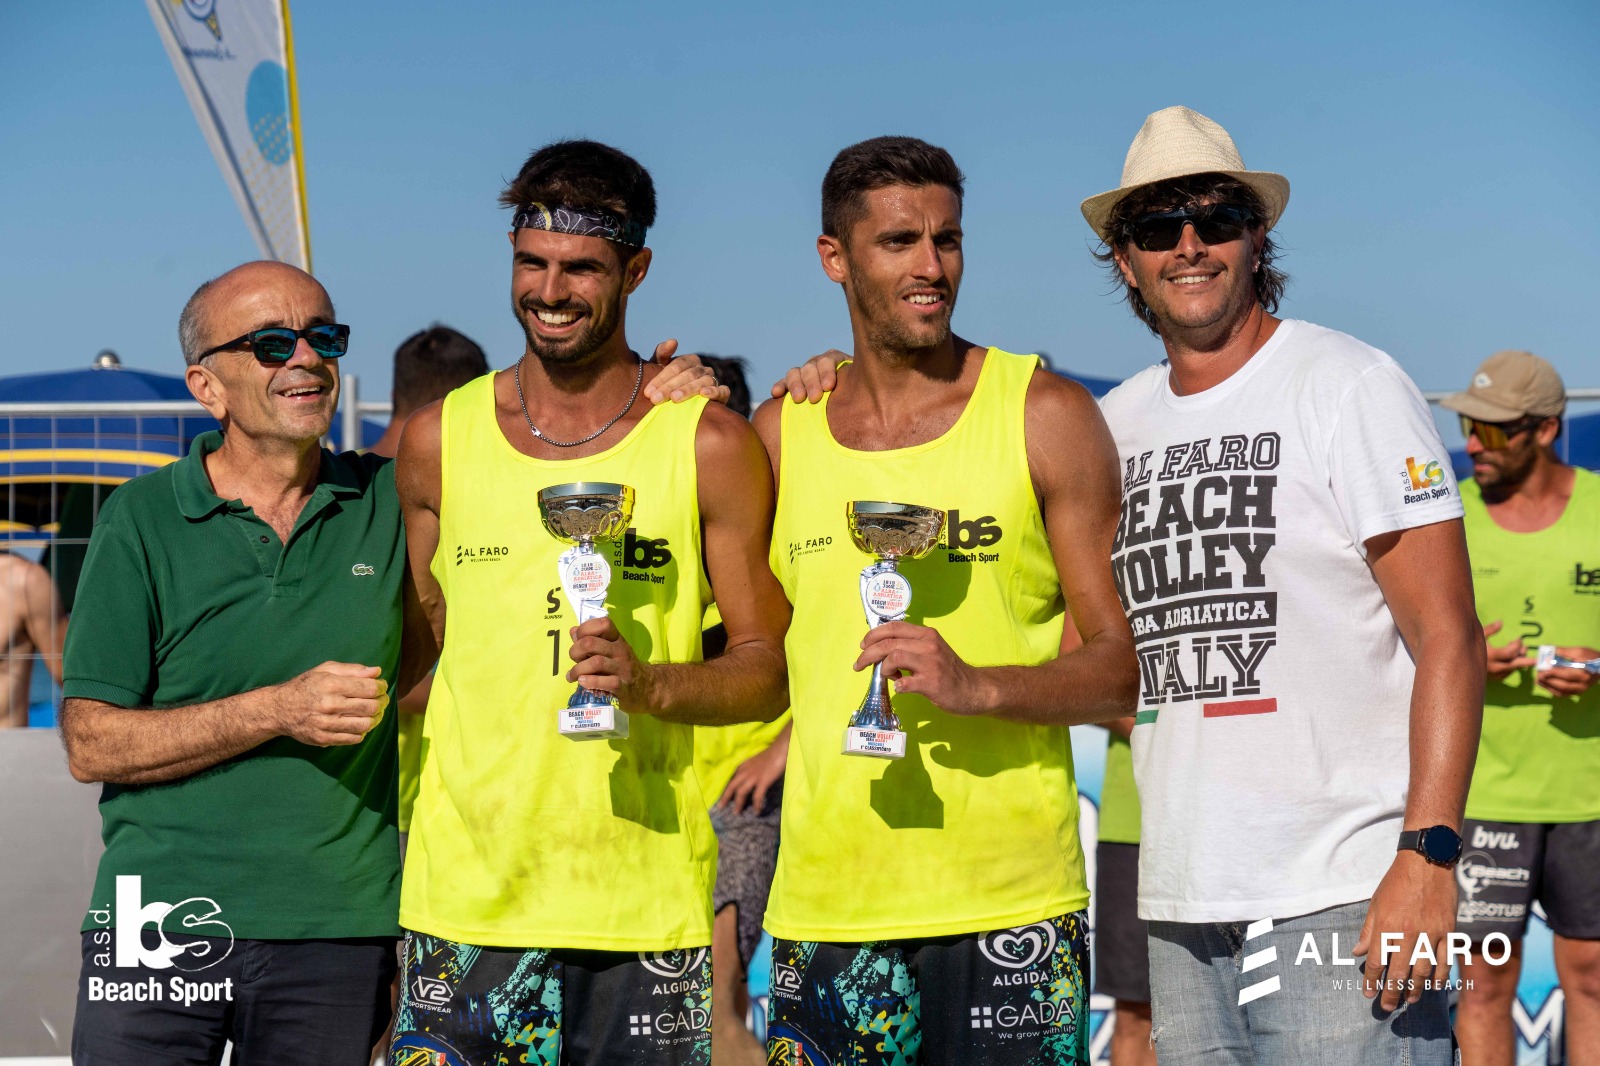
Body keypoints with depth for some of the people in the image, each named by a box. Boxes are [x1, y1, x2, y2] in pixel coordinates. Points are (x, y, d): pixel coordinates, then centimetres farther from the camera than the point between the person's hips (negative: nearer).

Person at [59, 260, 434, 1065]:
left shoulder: (386, 501, 5)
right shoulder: (142, 519, -1)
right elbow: (91, 745, -5)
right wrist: (277, 710, -14)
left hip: (338, 928, 2)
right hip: (160, 928, -2)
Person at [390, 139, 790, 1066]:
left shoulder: (711, 445, 0)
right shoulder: (438, 440, 8)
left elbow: (771, 667, 2)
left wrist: (649, 685, -15)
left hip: (647, 894, -1)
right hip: (468, 889, 2)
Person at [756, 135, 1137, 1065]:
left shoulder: (1047, 415, 0)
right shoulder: (779, 434, 9)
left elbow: (1124, 668, -2)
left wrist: (981, 685, -17)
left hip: (1011, 901, -2)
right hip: (827, 897, 3)